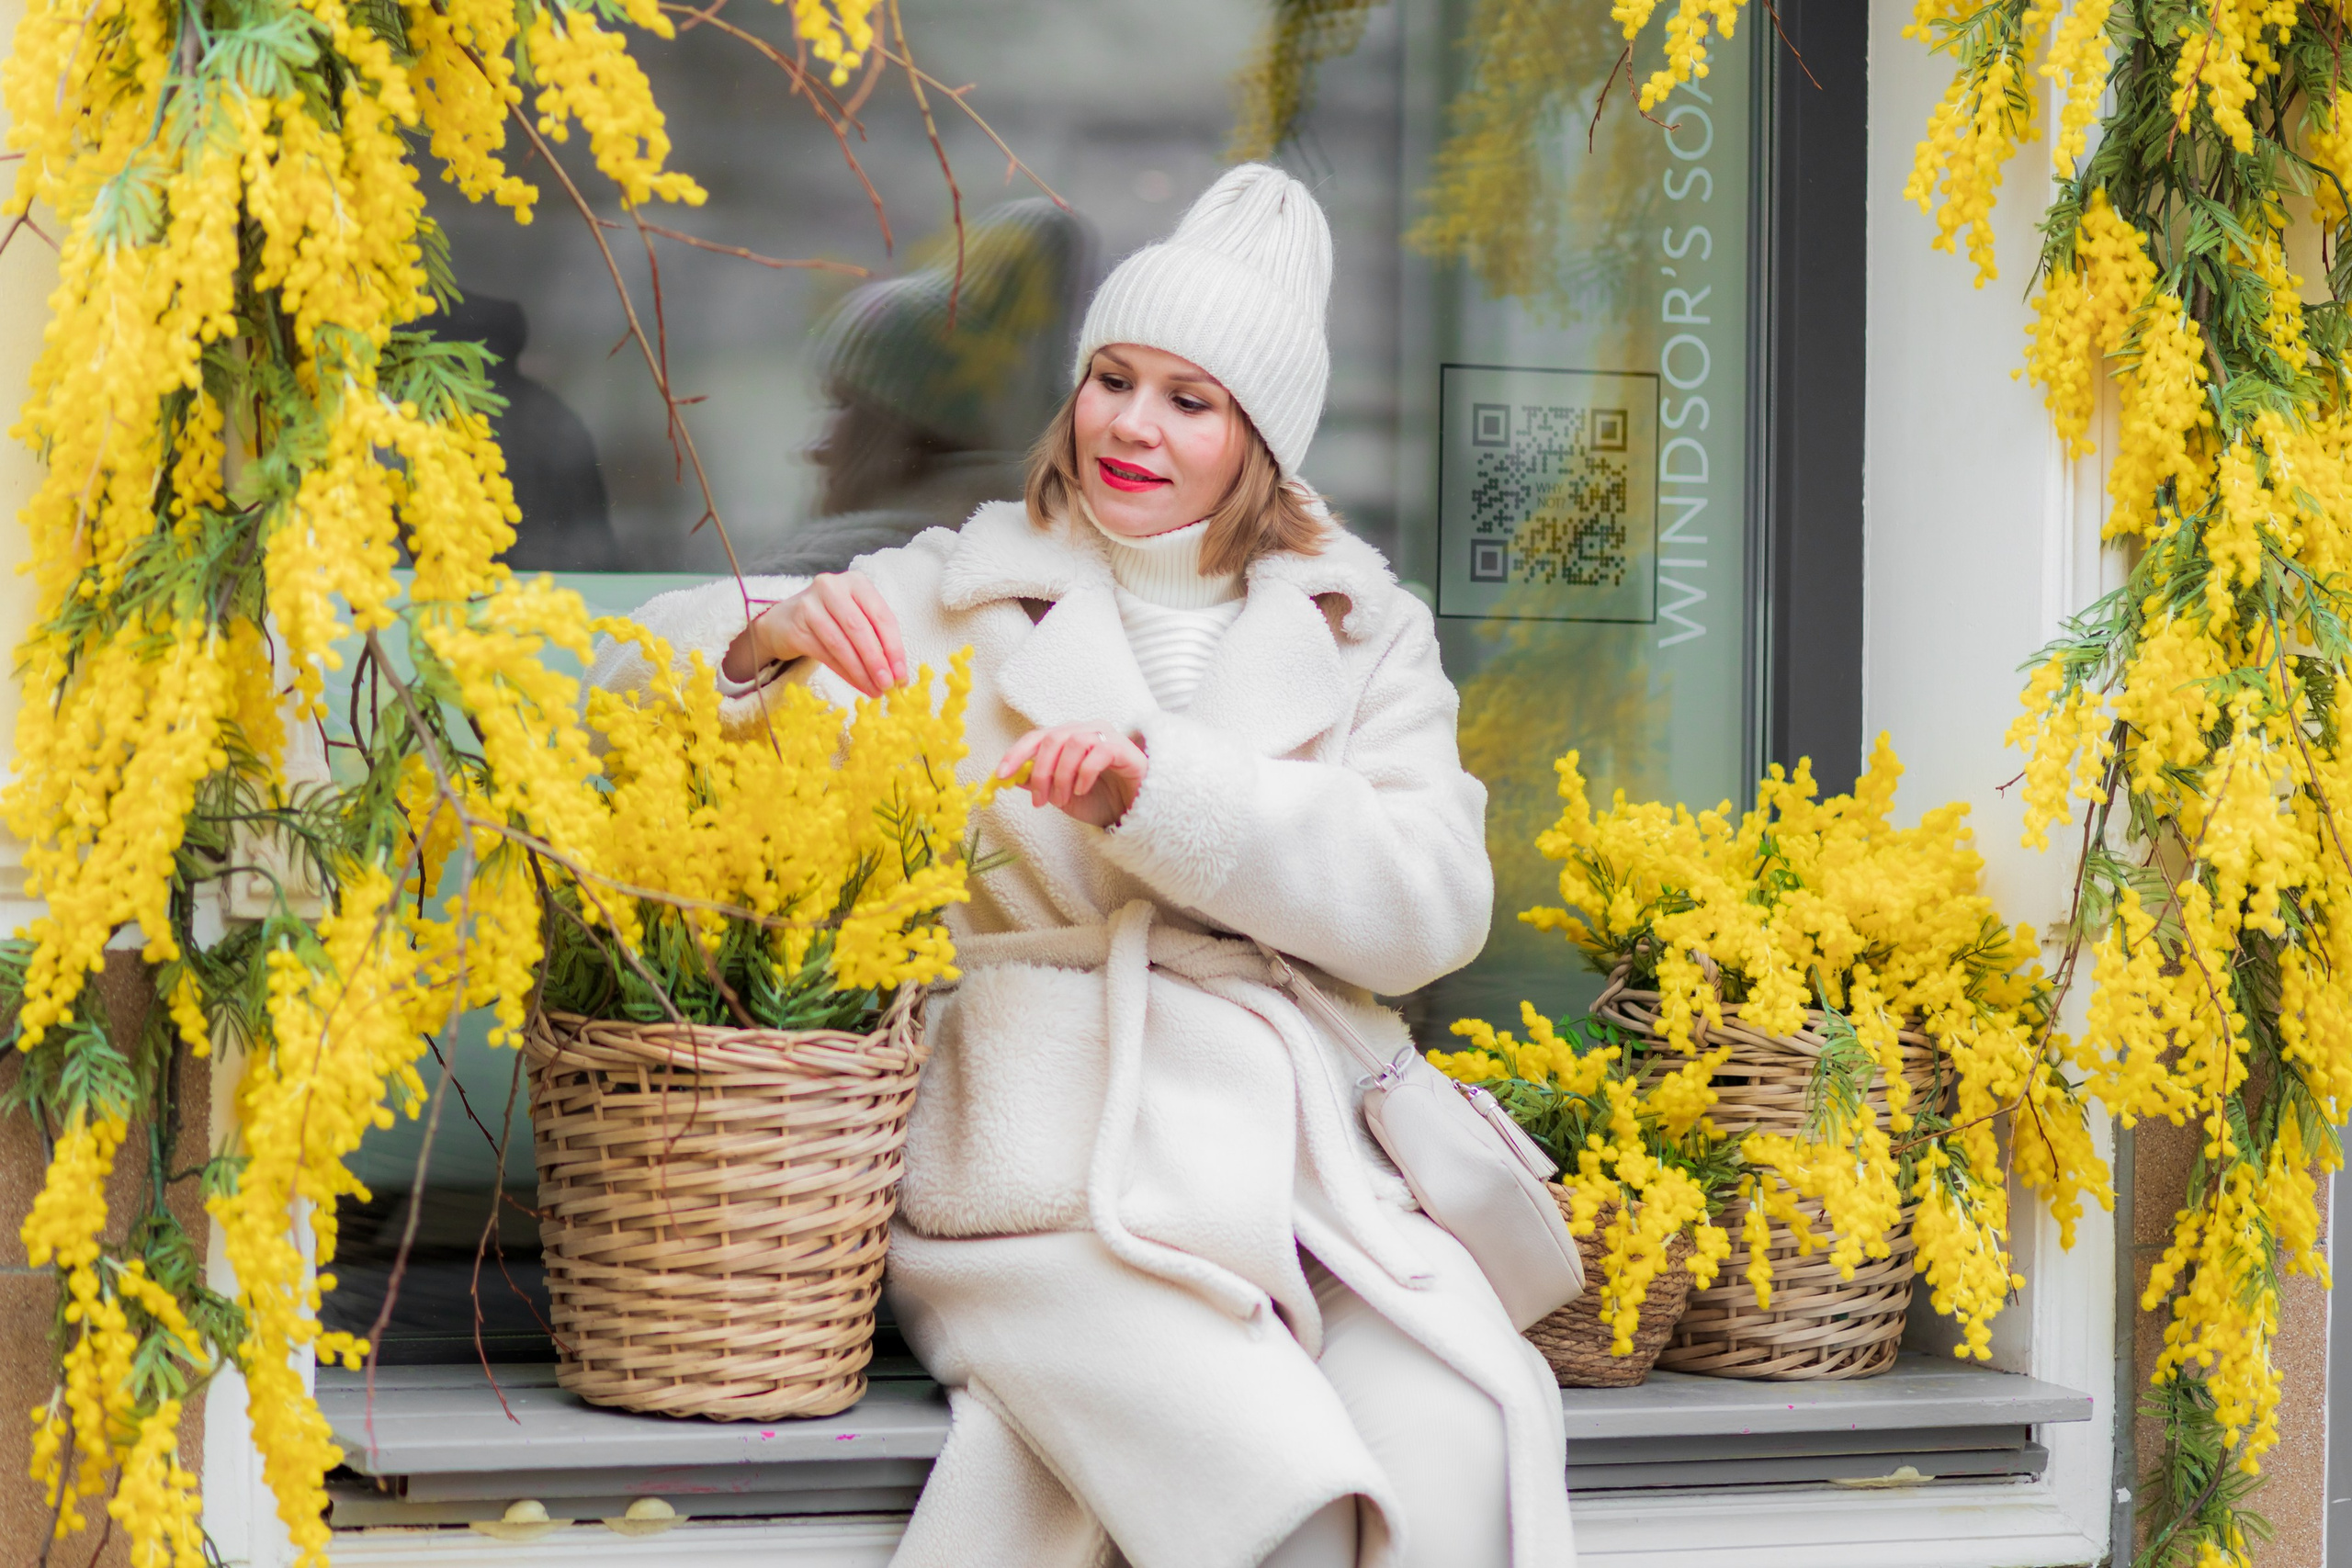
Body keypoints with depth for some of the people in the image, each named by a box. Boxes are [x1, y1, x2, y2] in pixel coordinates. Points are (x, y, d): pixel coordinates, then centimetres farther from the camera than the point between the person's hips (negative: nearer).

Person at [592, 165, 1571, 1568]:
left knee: (1466, 1446, -29)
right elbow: (639, 695, 11)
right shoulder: (958, 595, 16)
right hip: (1060, 1161, -2)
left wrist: (1158, 784, -11)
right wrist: (771, 635, -13)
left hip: (1307, 1147, 2)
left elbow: (1431, 904, 1)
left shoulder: (1360, 630, 18)